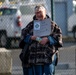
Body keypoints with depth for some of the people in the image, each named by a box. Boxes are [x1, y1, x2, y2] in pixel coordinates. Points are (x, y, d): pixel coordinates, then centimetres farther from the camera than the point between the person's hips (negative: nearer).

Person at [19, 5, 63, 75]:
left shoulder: (52, 24, 10)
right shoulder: (31, 25, 15)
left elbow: (58, 36, 1)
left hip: (48, 55, -2)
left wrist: (48, 39, -14)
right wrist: (31, 37, -11)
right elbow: (24, 36, 10)